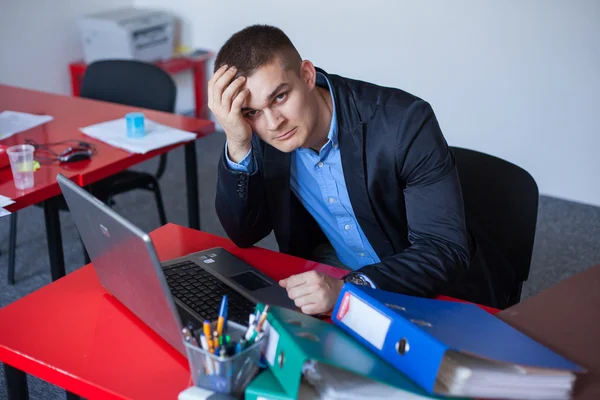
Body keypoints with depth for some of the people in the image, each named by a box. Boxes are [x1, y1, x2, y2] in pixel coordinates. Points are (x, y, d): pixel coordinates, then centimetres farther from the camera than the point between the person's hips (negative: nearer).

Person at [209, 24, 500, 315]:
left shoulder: (403, 121, -24)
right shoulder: (259, 131, -10)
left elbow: (446, 250, -24)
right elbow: (243, 234, -8)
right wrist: (238, 147, -24)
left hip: (425, 297, -2)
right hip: (324, 283, 3)